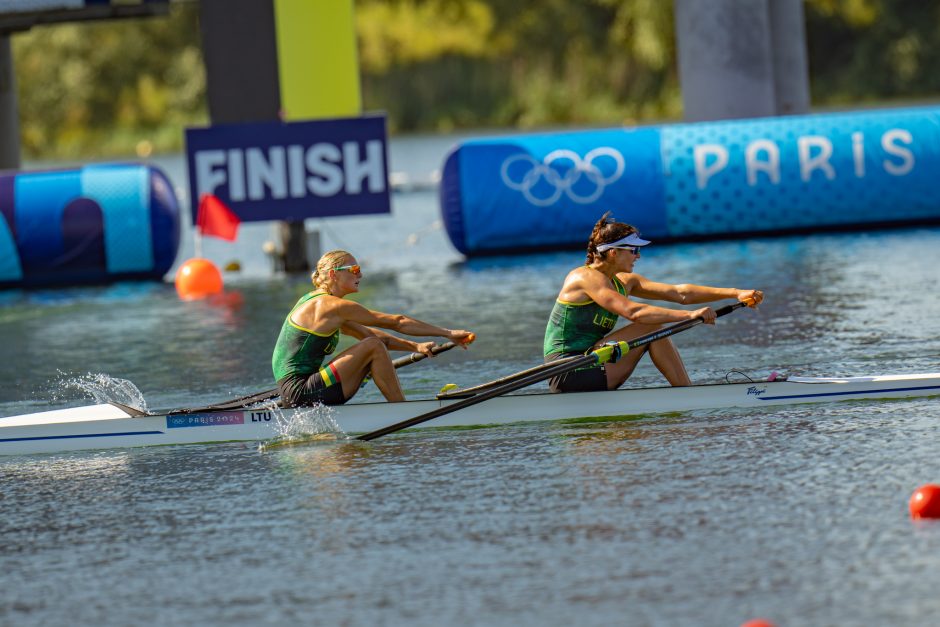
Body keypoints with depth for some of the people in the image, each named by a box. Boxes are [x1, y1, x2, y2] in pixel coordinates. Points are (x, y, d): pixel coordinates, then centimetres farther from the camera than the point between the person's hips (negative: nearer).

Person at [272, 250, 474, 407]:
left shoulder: (319, 303, 18)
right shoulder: (334, 306, -12)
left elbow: (368, 333, 21)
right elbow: (397, 322, -10)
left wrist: (415, 346, 12)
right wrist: (448, 334, -6)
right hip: (301, 394, -10)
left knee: (375, 346, 13)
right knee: (373, 347, -12)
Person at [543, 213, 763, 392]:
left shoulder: (624, 282, 12)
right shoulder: (586, 278, -14)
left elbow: (679, 293, 6)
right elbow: (632, 312, -27)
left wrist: (735, 293, -3)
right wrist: (689, 315, -31)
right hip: (570, 374, -9)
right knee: (651, 327, -12)